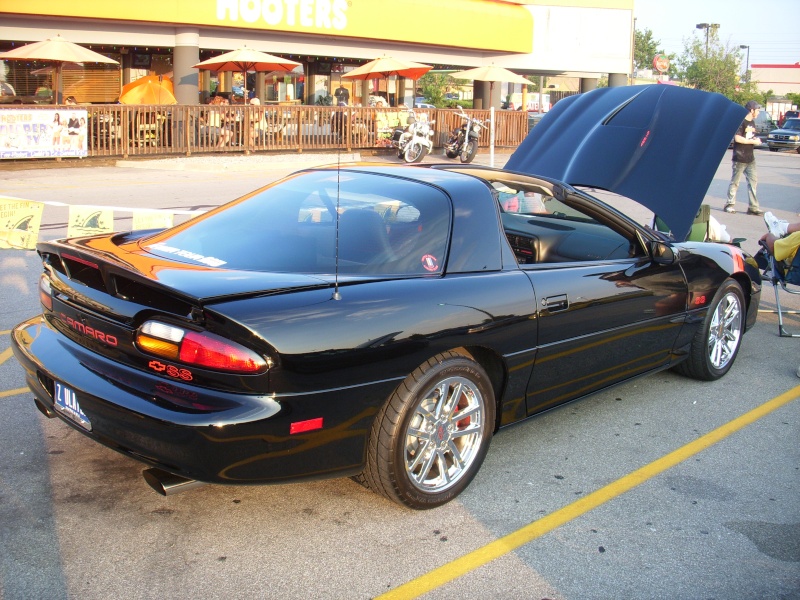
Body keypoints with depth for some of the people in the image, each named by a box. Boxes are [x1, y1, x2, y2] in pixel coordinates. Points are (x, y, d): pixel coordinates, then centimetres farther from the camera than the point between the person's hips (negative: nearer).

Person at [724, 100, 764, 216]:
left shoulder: (752, 122, 16)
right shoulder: (741, 122, -11)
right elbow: (737, 138, -20)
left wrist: (756, 140, 5)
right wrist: (753, 141, -13)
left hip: (750, 158, 8)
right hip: (740, 158, -8)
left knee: (753, 180, 2)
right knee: (735, 181, 1)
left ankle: (753, 207, 3)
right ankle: (730, 204, 11)